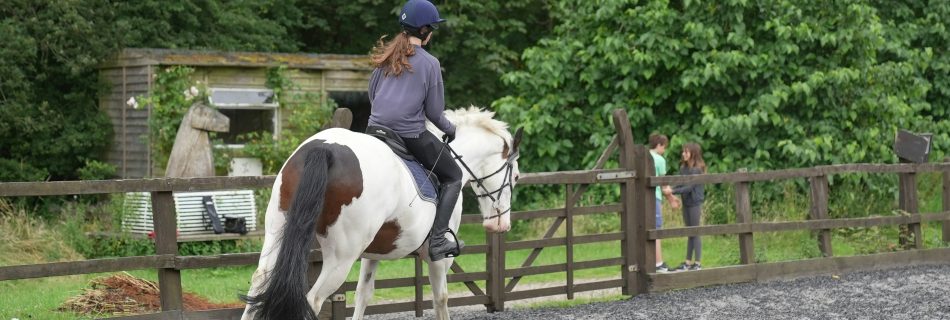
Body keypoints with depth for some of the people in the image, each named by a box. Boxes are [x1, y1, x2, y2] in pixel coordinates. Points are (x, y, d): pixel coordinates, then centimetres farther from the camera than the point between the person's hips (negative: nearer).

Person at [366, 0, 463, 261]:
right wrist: (450, 130, 14)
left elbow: (372, 94, 17)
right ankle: (437, 240, -4)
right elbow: (434, 112, -5)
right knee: (453, 177, 11)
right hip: (412, 134, -5)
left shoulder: (386, 56, 8)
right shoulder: (430, 63, -7)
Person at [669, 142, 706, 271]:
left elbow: (690, 187, -20)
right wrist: (670, 190, -12)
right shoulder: (683, 167, 7)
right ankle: (688, 262, 18)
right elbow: (681, 184, 5)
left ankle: (697, 263, 4)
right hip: (686, 203, 7)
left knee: (696, 233, -2)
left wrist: (673, 191, -27)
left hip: (695, 203, -7)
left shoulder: (697, 169, -14)